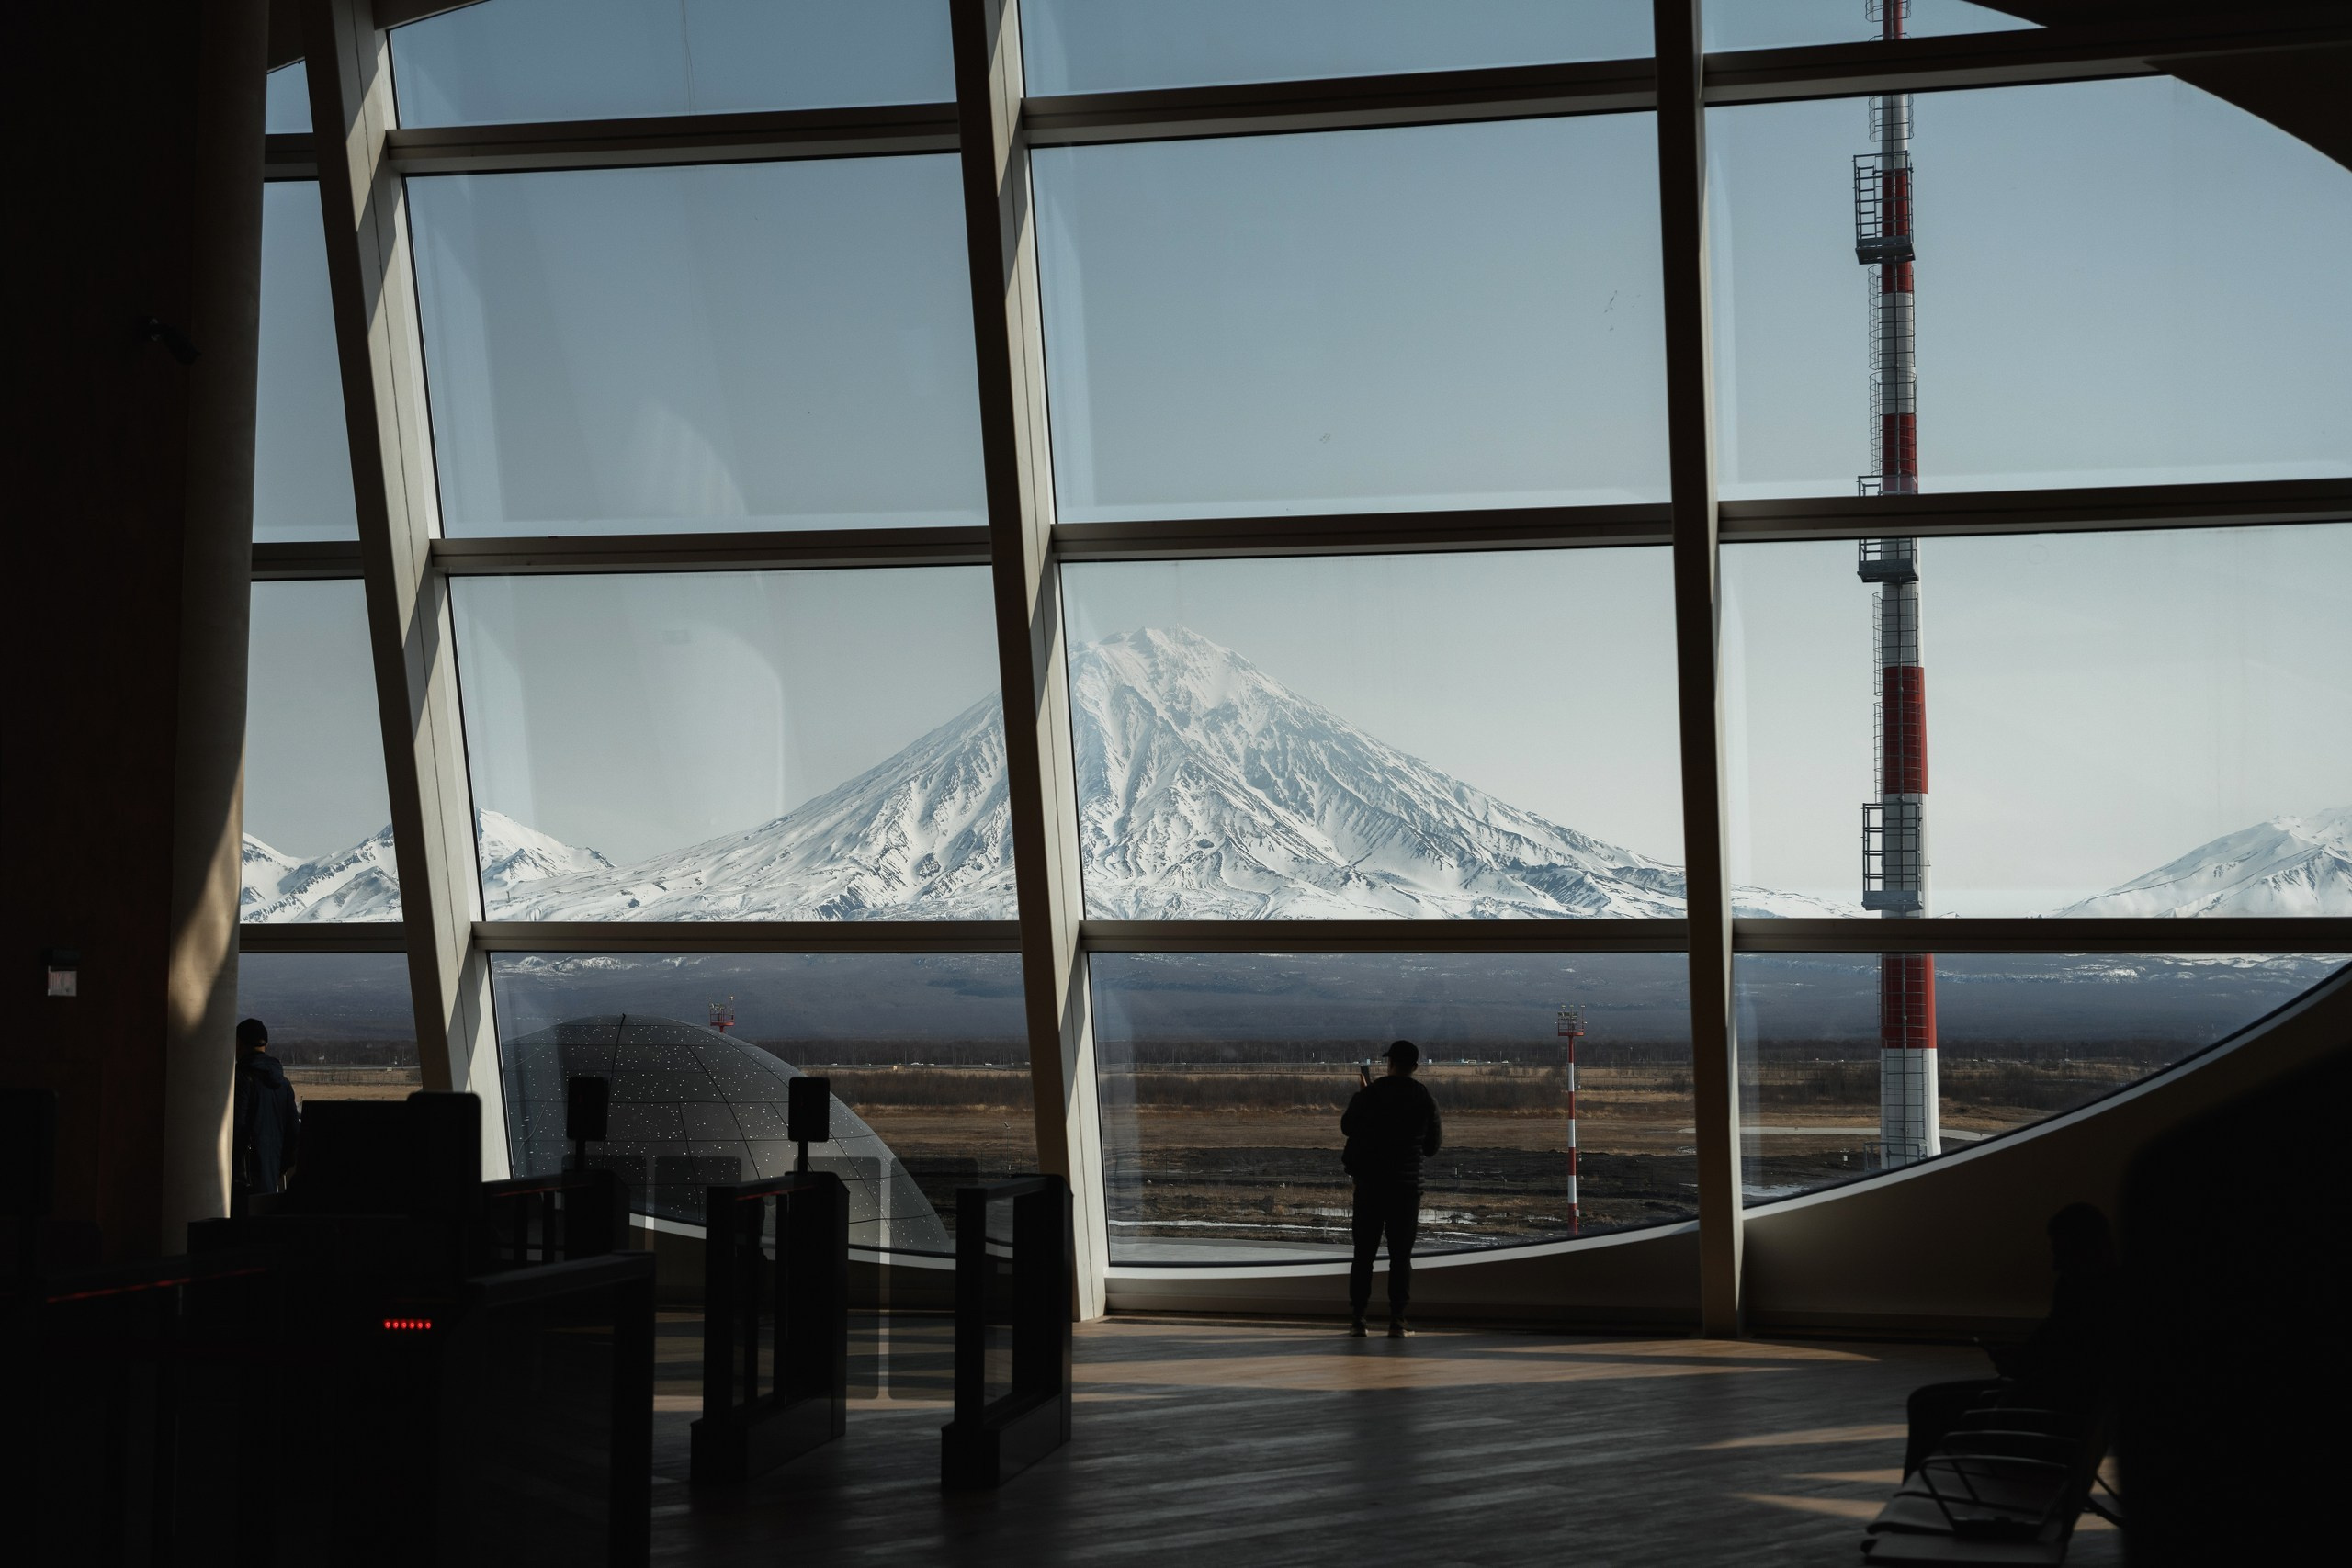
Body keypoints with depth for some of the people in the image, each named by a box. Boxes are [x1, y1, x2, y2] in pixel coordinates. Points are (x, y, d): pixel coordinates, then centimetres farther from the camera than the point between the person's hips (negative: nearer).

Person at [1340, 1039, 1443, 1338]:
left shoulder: (1369, 1094, -5)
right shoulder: (1425, 1100, -2)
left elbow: (1346, 1126, 10)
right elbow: (1432, 1146, 8)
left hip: (1370, 1183, 0)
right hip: (1407, 1184, 0)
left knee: (1364, 1252, 6)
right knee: (1401, 1254, 4)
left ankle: (1358, 1319, 4)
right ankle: (1397, 1320, -1)